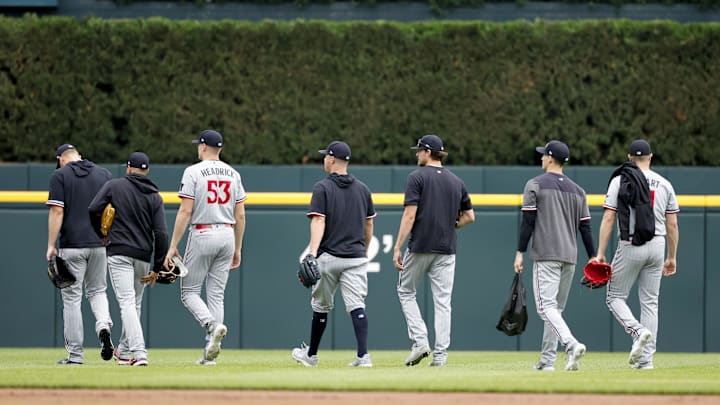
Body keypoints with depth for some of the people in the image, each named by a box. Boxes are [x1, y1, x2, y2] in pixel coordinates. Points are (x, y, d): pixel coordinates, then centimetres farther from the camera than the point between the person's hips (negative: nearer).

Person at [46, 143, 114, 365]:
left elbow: (57, 211, -10)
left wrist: (51, 245, -8)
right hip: (100, 244, 4)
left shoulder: (60, 175, -3)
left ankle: (75, 353, 4)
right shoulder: (104, 174, 9)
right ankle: (103, 326, -12)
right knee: (97, 290, 17)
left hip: (72, 245, -4)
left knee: (72, 297, 3)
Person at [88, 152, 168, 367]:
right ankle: (124, 351, 32)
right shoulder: (154, 196, 7)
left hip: (119, 252, -4)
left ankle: (139, 352, -26)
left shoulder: (114, 186, 0)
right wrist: (158, 267, 3)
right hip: (143, 256, 4)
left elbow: (93, 209, -10)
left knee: (127, 302, -11)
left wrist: (101, 234, 10)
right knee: (135, 303, 19)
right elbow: (161, 233, 0)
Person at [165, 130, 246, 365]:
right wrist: (237, 249, 17)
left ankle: (212, 325, -22)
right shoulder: (233, 174, 9)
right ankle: (211, 352, 4)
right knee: (216, 294, 8)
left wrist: (173, 246, -10)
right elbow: (240, 215, 9)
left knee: (189, 291, 5)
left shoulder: (193, 172, -7)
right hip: (227, 235, 5)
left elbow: (185, 211, -13)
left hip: (202, 235, -5)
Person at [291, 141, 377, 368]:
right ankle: (363, 355, -20)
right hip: (356, 257, 3)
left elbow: (318, 222, -16)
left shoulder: (323, 188, -5)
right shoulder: (362, 189, 10)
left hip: (329, 256, -3)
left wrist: (312, 252, -24)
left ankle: (311, 354, 25)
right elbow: (369, 225, 16)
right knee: (356, 305, -5)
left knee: (321, 306, 11)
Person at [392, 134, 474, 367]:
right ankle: (440, 354, 0)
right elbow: (469, 216, 12)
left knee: (406, 291, 13)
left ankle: (420, 341, -2)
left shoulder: (417, 177, -6)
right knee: (442, 301, 4)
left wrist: (397, 248, -12)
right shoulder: (456, 181, 10)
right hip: (447, 249, 4)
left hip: (420, 246, -4)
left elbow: (410, 215, -13)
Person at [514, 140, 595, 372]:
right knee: (555, 307, 13)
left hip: (546, 255, -6)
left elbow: (528, 221, -8)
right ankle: (547, 360, 12)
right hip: (570, 257, 6)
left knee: (546, 306, -12)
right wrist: (593, 259, 11)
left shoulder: (535, 185, -3)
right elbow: (585, 228, 10)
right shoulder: (577, 190, 13)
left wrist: (520, 253, -5)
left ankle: (571, 344, -34)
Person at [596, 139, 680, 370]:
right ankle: (646, 358, 5)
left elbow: (608, 218, -7)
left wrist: (600, 253, -6)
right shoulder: (664, 184, 7)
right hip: (657, 245, 4)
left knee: (615, 297, 7)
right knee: (650, 302, 9)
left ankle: (638, 331, -19)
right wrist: (672, 257, 15)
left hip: (630, 247, -4)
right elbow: (672, 224, 7)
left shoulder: (619, 180, -2)